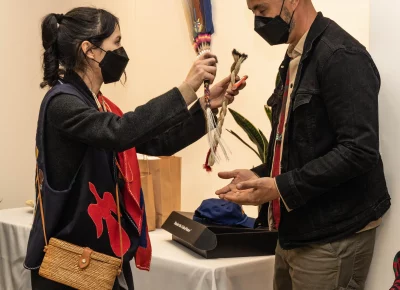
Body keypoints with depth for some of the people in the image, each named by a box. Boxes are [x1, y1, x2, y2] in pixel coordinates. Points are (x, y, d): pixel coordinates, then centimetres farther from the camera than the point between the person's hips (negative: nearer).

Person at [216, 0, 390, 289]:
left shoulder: (341, 55, -15)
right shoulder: (295, 59, 12)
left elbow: (359, 151, -22)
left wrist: (282, 187, -20)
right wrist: (259, 176, 5)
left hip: (332, 237, -8)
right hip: (296, 231, 8)